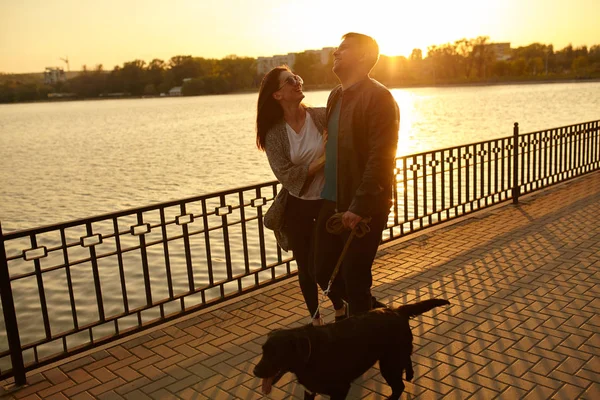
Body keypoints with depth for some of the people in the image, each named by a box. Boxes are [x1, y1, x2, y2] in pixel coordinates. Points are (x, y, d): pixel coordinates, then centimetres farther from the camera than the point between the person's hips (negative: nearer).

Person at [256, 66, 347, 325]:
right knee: (305, 268, 12)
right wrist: (322, 160, -18)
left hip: (328, 204, -1)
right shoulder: (274, 134, -5)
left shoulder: (323, 116, -6)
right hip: (298, 209, 1)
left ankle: (340, 308, 32)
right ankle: (315, 319, 36)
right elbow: (287, 175, -13)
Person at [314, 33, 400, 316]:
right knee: (325, 272, 13)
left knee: (355, 279, 2)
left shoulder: (378, 97, -12)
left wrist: (360, 206, -23)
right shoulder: (335, 96, 14)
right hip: (332, 203, 8)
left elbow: (381, 157, -19)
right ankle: (373, 312, 35)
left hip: (363, 208, -8)